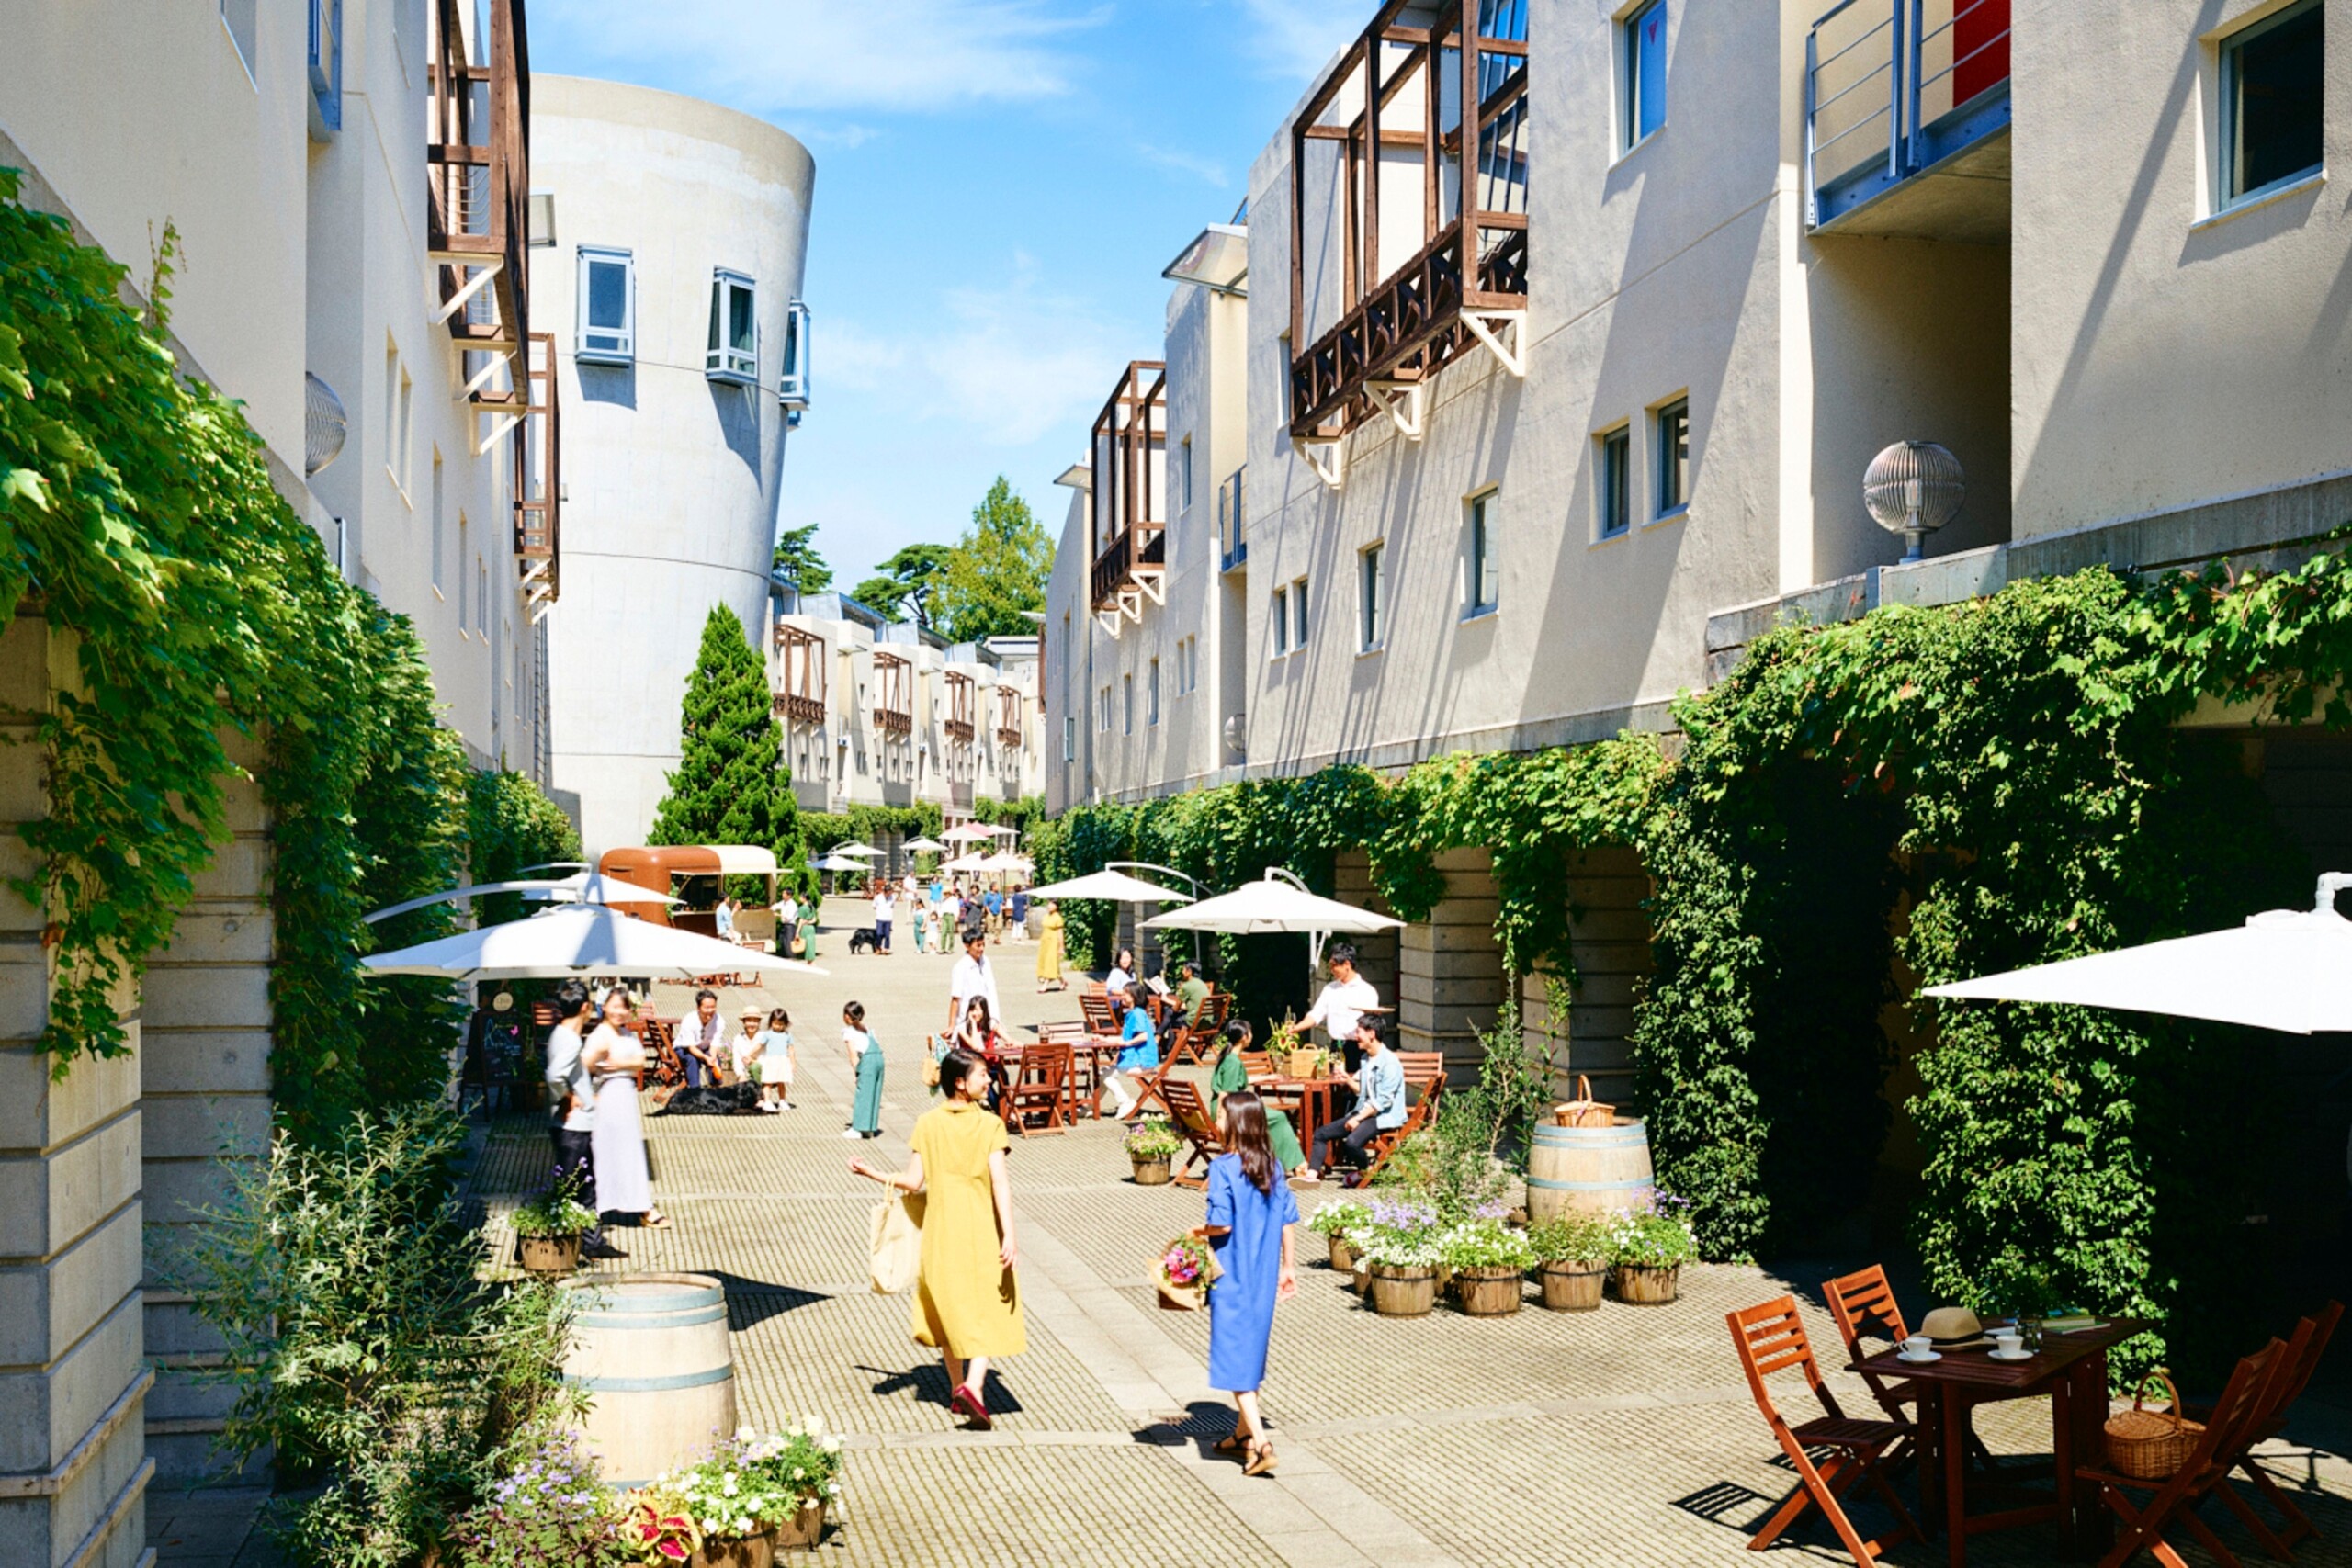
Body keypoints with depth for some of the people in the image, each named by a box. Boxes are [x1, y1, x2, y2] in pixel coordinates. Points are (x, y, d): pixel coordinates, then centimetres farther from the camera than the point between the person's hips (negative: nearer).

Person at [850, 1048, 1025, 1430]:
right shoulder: (990, 1125, -11)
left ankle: (957, 1389, 29)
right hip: (982, 1232, -3)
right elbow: (1000, 1182, -18)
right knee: (987, 1311, 3)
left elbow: (914, 1181, -4)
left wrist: (872, 1173, 12)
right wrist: (1010, 1236, -21)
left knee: (949, 1308, 19)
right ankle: (974, 1386, -17)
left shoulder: (928, 1124, -2)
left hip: (941, 1231, 3)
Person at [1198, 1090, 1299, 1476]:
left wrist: (1199, 1234, -3)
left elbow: (1222, 1224, -22)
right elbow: (1288, 1220, 6)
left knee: (1235, 1356, -1)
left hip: (1231, 1278, -7)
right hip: (1264, 1275, 7)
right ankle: (1244, 1432, 32)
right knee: (1251, 1351, 19)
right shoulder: (1272, 1166, 3)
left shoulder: (1223, 1168, -17)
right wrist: (1289, 1268, 14)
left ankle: (1261, 1443, -8)